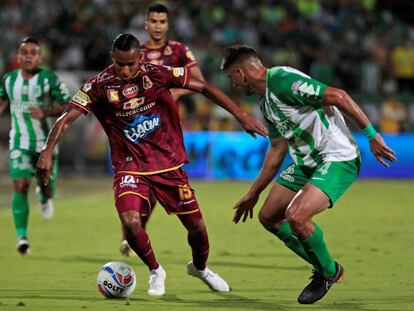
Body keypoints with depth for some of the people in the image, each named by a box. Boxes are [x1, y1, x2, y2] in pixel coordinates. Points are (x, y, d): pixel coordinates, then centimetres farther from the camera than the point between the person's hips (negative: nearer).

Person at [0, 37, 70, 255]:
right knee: (20, 186, -14)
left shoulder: (50, 79, -8)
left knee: (47, 187, 7)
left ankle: (44, 196, 48)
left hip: (45, 142, -1)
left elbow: (69, 107, -7)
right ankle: (22, 237, -14)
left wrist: (46, 112, -21)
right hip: (20, 143, 1)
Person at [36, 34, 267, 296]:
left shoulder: (157, 74, -12)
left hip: (169, 163, 1)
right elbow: (67, 118, -15)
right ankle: (156, 272, 6)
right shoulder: (100, 85, -13)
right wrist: (47, 152, -30)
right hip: (130, 167, -1)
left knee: (196, 226, 5)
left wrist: (241, 115, -10)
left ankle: (200, 268, 41)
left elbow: (204, 87, -6)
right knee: (130, 221, -25)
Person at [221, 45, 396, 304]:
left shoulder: (282, 79, -18)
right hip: (305, 163, 10)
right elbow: (278, 150, 24)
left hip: (338, 159, -10)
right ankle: (325, 268, 22)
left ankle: (328, 272, 3)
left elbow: (338, 97, -23)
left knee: (296, 216, -25)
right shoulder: (266, 104, 14)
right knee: (268, 217, 10)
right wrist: (253, 194, 28)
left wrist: (372, 135, -24)